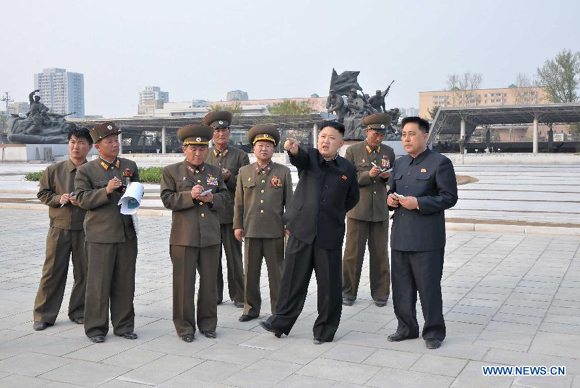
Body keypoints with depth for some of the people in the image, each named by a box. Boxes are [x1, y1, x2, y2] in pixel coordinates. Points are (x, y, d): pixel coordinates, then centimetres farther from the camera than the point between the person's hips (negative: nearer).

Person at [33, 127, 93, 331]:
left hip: (85, 230, 0)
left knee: (83, 273, 8)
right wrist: (58, 198, -11)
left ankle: (78, 312, 24)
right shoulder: (53, 170, 2)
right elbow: (43, 194, 7)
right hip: (59, 229, 0)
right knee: (52, 272, 5)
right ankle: (44, 315, 15)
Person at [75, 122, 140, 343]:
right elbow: (82, 199, -8)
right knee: (99, 283, 2)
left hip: (127, 233, 4)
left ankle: (124, 325, 20)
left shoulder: (130, 166, 11)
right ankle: (96, 328, 14)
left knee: (125, 282, 9)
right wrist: (106, 191, -20)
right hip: (100, 235, -3)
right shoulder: (86, 170, 0)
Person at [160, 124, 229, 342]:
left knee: (209, 282, 10)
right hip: (183, 236, -3)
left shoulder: (215, 172, 14)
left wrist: (212, 198, -7)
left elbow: (225, 197, 14)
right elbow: (167, 199, -5)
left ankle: (207, 324, 23)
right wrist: (189, 195, -18)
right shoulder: (171, 172, 3)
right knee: (184, 283, 2)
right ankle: (185, 326, 14)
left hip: (210, 236, 3)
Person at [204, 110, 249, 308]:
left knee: (234, 257, 3)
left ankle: (238, 296, 13)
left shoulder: (240, 156, 5)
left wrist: (230, 178, -14)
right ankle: (214, 296, 17)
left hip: (231, 214, -2)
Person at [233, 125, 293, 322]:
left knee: (276, 272, 6)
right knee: (250, 272, 8)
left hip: (275, 232, -1)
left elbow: (289, 201, 5)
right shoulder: (244, 172, 8)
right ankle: (251, 308, 20)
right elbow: (239, 202, 9)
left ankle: (278, 309, 16)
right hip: (251, 231, 2)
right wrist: (238, 225, 5)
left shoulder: (283, 172, 4)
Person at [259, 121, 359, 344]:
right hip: (302, 230, 0)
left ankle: (325, 330, 21)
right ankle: (281, 322, 22)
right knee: (292, 279, 8)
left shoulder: (347, 169, 5)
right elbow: (299, 157, -22)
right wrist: (293, 148, -43)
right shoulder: (309, 157, 3)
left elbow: (352, 199, 19)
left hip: (330, 234, 0)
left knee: (329, 284, 6)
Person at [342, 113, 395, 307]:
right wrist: (368, 175, -16)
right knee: (353, 253, 2)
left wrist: (388, 176, -6)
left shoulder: (389, 152, 10)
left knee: (380, 254, 6)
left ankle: (380, 293, 17)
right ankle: (348, 292, 15)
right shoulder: (353, 151, 1)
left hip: (380, 211, 3)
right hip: (358, 209, -2)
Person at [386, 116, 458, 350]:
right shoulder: (399, 164, 15)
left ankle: (434, 332, 15)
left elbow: (449, 197, -10)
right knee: (401, 285, 12)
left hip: (426, 238, -6)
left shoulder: (440, 163, -5)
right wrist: (390, 199, -1)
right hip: (400, 236, 7)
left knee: (428, 286, 1)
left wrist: (418, 203, -19)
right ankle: (406, 327, 26)